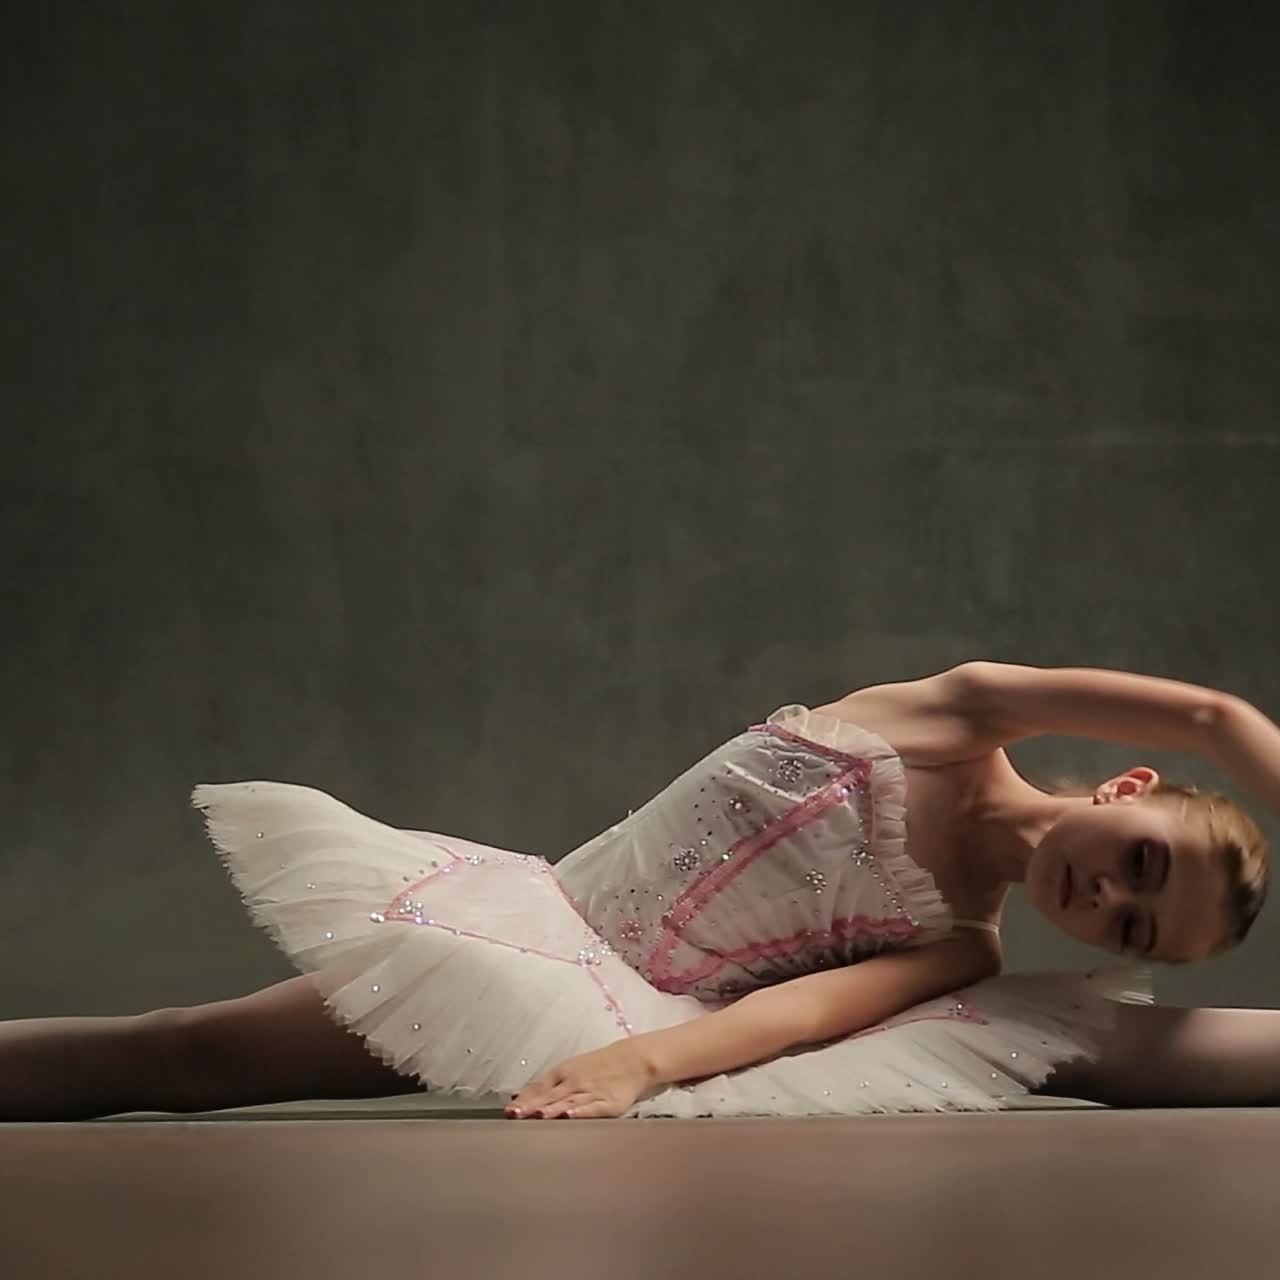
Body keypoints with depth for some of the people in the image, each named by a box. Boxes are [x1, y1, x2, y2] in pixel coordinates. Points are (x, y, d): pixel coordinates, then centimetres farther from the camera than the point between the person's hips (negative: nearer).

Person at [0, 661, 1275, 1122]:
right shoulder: (966, 718, -3)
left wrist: (646, 1058, -39)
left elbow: (810, 1005, -21)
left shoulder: (962, 954, -1)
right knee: (183, 1047, -10)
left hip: (623, 1012, 2)